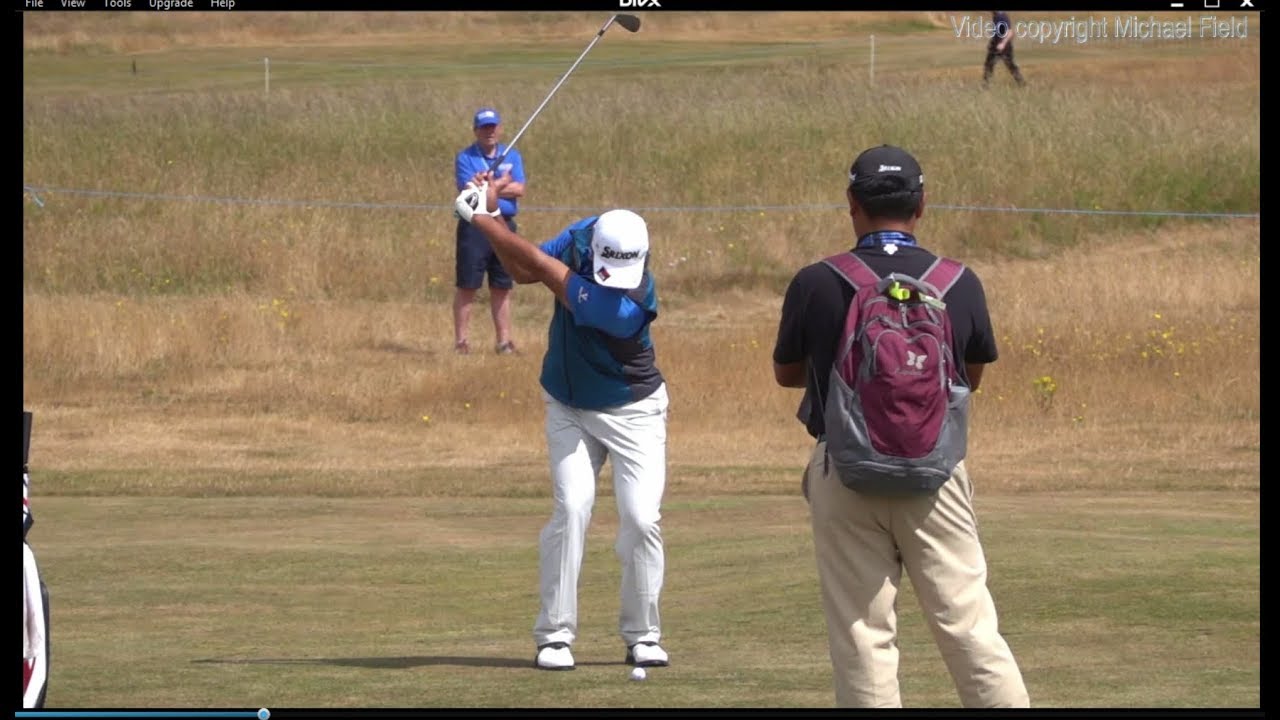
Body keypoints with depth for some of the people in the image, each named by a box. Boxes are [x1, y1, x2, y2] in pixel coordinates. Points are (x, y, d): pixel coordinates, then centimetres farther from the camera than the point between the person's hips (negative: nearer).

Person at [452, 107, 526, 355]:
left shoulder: (512, 156, 11)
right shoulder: (465, 157, 1)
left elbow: (519, 189, -2)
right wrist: (502, 185, -6)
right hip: (474, 225, -4)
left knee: (502, 287, 7)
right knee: (467, 286, -4)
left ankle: (503, 339, 12)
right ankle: (460, 340, -1)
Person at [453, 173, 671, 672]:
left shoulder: (627, 307, -34)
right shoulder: (584, 235, -16)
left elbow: (539, 266, -32)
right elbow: (524, 271, -1)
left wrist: (481, 216, -27)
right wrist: (491, 216, -15)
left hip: (632, 412, -4)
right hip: (569, 407, 4)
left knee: (641, 519, -11)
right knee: (571, 507, -12)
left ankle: (642, 636, 7)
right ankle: (554, 636, -9)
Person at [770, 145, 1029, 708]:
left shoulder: (815, 285, -6)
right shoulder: (960, 283, -2)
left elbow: (786, 374, 10)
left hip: (843, 474, -1)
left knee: (862, 637, 4)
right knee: (969, 626, 3)